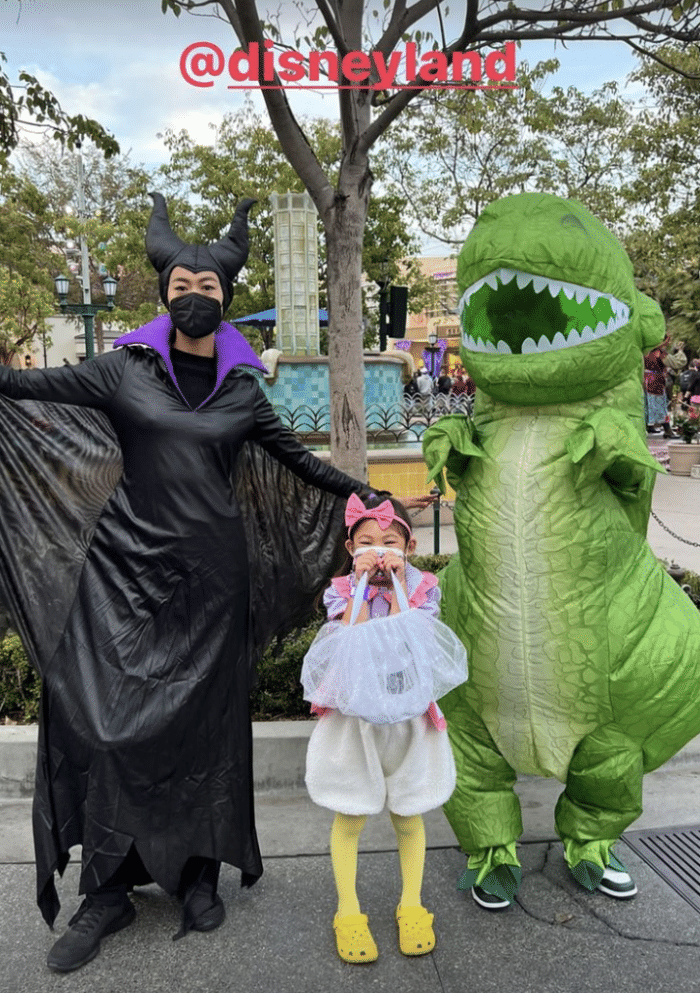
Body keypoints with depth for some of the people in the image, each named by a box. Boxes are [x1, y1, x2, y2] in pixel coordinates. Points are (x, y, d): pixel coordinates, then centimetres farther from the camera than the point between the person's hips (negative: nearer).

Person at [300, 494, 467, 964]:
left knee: (408, 815, 14)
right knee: (349, 817, 7)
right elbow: (352, 640, -19)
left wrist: (396, 587, -19)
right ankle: (348, 912, 25)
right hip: (353, 714, 0)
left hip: (406, 714, 1)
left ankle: (412, 905, 32)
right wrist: (363, 587, -20)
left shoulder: (422, 588, -3)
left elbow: (405, 643, -17)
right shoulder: (341, 590, -3)